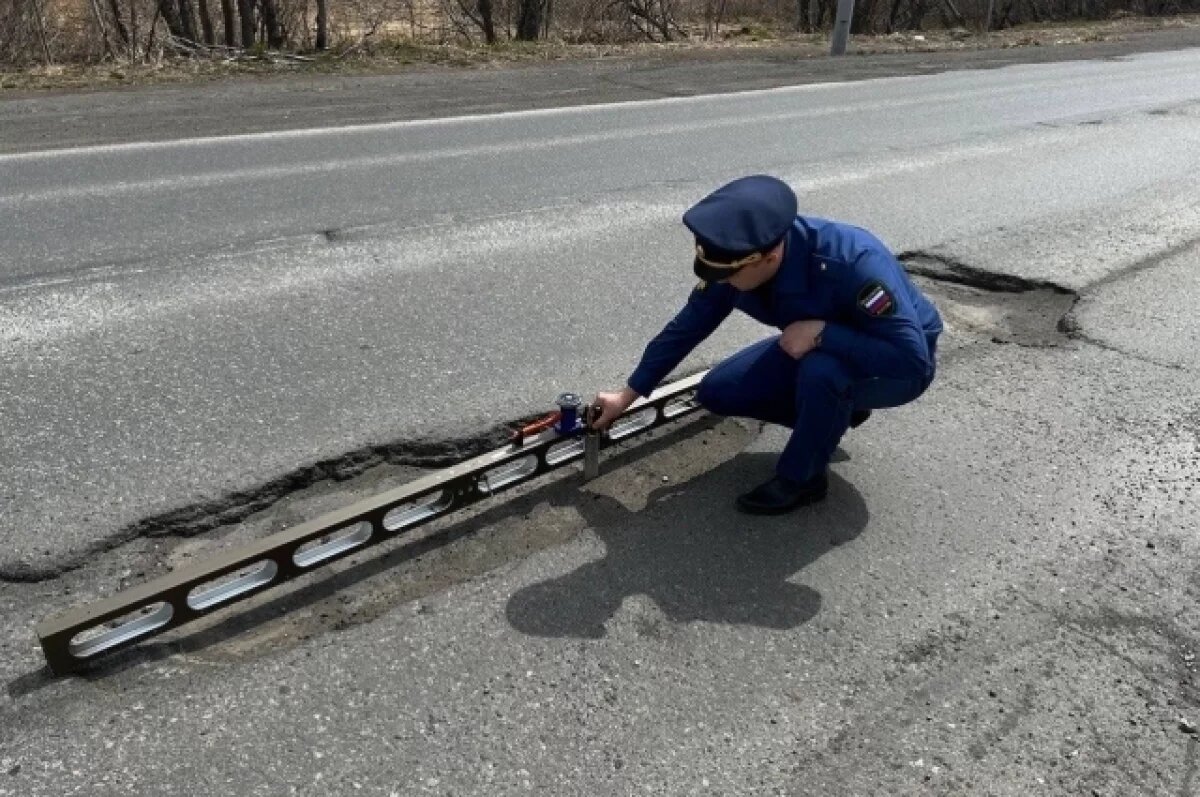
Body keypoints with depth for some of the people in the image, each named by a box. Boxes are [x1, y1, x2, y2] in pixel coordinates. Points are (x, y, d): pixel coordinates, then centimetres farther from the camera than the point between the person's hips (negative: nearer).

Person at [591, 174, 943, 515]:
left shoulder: (853, 263, -39)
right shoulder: (739, 259, -20)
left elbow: (913, 357, -38)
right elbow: (685, 328, -8)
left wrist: (822, 331, -42)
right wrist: (627, 395, -4)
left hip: (896, 368, -6)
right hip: (815, 350, 6)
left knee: (822, 371, -38)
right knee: (717, 392, -4)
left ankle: (802, 478, -11)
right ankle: (834, 412, 13)